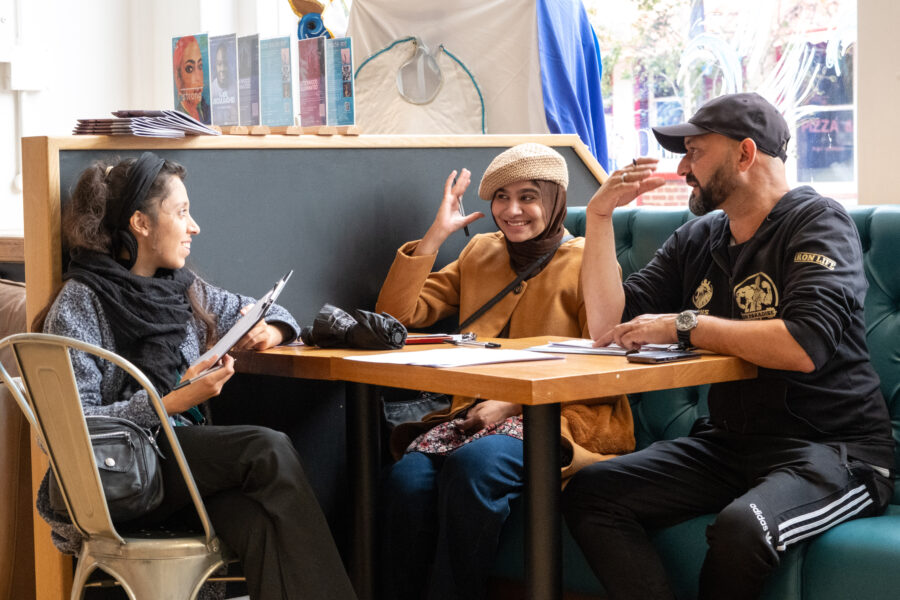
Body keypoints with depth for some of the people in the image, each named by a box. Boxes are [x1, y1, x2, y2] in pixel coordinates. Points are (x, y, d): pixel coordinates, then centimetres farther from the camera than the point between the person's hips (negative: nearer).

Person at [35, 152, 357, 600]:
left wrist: (269, 331, 7)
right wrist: (175, 402, -18)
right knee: (268, 450, -28)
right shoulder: (78, 305, -3)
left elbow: (260, 312, 31)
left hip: (185, 456, 5)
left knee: (258, 519, -31)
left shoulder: (182, 289, 17)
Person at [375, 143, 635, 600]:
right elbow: (398, 315, 17)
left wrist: (512, 402, -13)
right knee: (406, 476, -30)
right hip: (476, 412, 4)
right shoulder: (480, 253, 22)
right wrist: (436, 235, 9)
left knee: (473, 464, -37)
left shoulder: (586, 263, 5)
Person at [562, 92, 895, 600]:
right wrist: (600, 213, 3)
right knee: (589, 494, -12)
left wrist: (684, 324, -16)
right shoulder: (699, 239, 14)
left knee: (741, 528, -36)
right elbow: (609, 324, 9)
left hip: (835, 449, -7)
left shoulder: (819, 223, -7)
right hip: (731, 442, 7)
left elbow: (806, 345, -24)